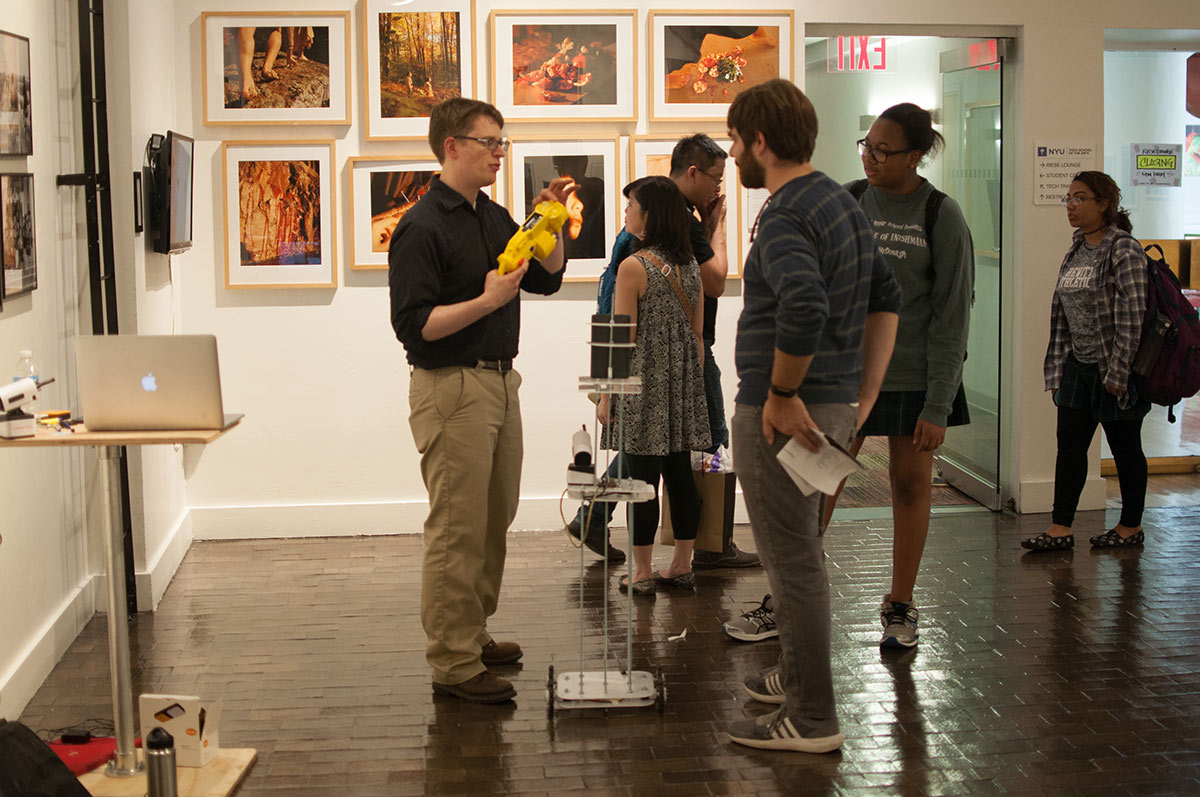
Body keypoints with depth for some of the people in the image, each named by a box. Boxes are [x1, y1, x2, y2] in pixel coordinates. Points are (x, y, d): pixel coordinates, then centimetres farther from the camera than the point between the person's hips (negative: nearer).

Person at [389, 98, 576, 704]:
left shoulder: (494, 217, 14)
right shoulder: (422, 227, -14)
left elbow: (548, 279, 19)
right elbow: (412, 323, -19)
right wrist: (486, 301, -23)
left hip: (499, 381, 9)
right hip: (451, 387, -9)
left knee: (495, 519, 16)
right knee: (458, 529, -5)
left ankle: (473, 633, 29)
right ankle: (453, 663, 2)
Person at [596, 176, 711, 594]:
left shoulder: (633, 266, -13)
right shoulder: (690, 266, 7)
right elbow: (697, 335, 11)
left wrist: (605, 395, -7)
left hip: (643, 385, -7)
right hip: (682, 386, 7)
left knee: (642, 478, 0)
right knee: (680, 474, 11)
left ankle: (642, 573, 6)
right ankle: (681, 566, 19)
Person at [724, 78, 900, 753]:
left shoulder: (784, 216, -18)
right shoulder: (844, 203, 13)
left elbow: (804, 306, -36)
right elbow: (887, 297, 19)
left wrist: (782, 394, -23)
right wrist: (865, 396, 18)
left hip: (780, 413, -10)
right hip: (834, 406, 10)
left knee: (795, 559, -2)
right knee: (803, 550, 22)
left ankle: (812, 718, 7)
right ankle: (798, 678, 37)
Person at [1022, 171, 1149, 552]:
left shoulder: (1123, 250, -14)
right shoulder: (1076, 250, 10)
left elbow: (1131, 317, -18)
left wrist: (1117, 374, -20)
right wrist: (1057, 368, 10)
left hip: (1113, 368, -7)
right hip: (1078, 367, 7)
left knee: (1125, 447, 6)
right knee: (1069, 445, 5)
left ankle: (1131, 526, 19)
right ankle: (1060, 528, 8)